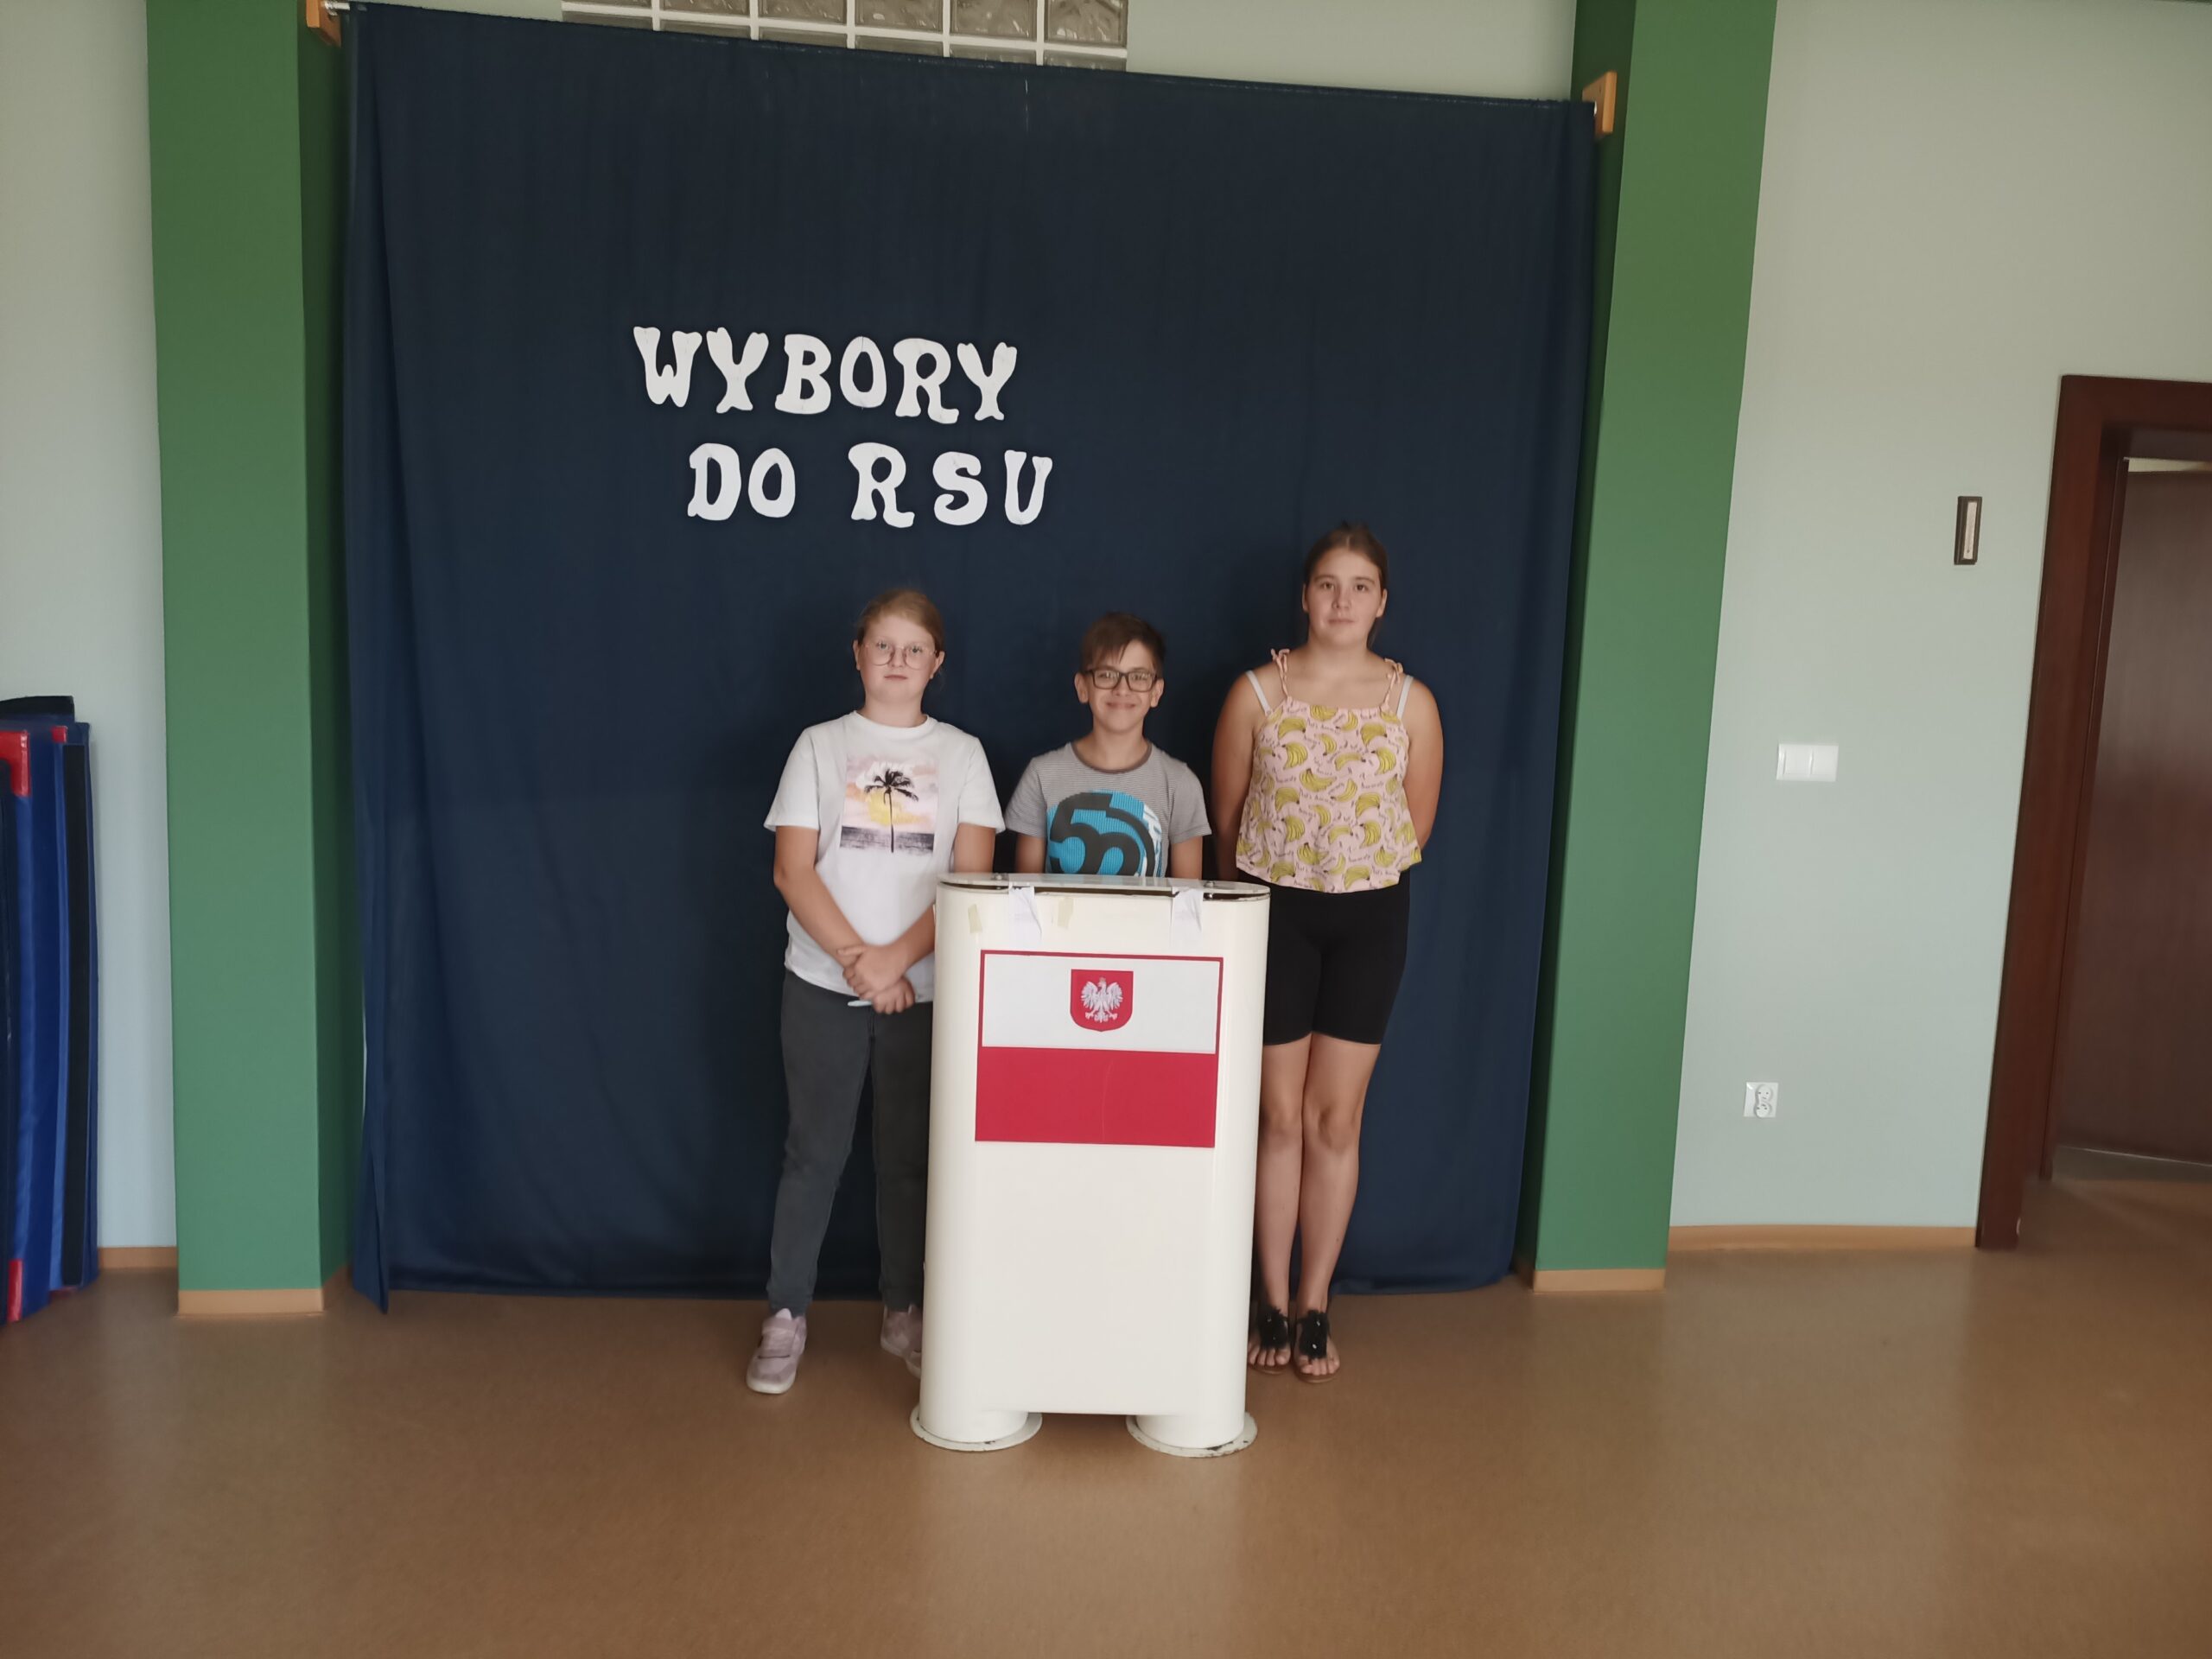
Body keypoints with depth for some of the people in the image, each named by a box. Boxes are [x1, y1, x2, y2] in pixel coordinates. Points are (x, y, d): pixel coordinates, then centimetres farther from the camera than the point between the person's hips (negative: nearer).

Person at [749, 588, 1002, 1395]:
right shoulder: (820, 745, 5)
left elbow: (971, 877, -3)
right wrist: (855, 958, -13)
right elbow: (793, 870, -3)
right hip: (823, 985, 0)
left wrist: (895, 959, -13)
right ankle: (785, 1316, 15)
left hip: (925, 988, 1)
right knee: (815, 1149, 3)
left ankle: (903, 1312, 22)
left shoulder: (961, 753, 5)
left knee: (911, 1154, 7)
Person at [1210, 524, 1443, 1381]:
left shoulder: (1411, 702, -3)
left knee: (1336, 1120, 6)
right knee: (1281, 1118, 5)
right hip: (1273, 909, -1)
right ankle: (1272, 1305, 19)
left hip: (1368, 916, 1)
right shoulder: (1256, 692, -5)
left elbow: (1416, 826, 7)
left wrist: (1360, 877, 12)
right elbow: (1227, 817, 4)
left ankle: (1313, 1310, 18)